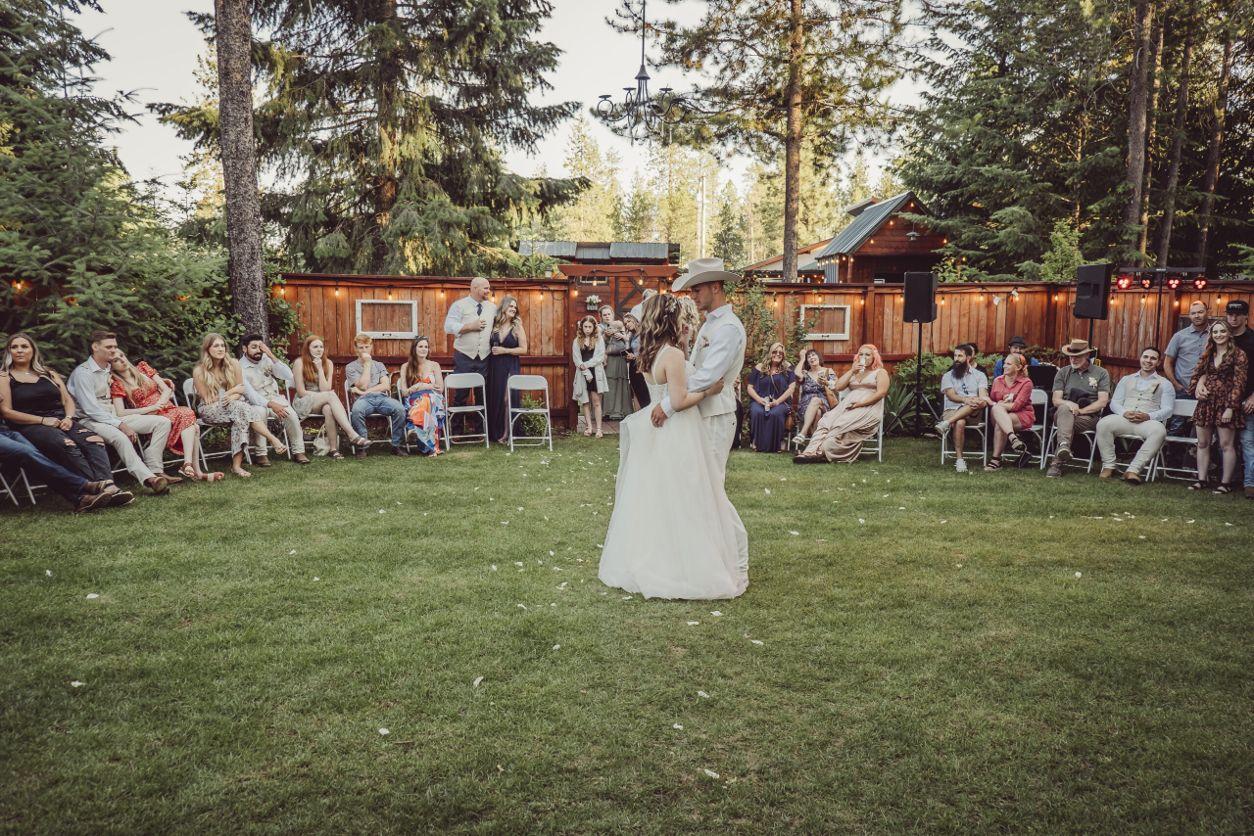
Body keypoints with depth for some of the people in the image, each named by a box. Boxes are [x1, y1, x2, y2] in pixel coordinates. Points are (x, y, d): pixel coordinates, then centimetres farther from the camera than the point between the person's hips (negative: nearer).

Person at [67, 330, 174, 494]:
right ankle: (149, 479, -48)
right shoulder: (83, 373, -8)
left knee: (162, 422, -9)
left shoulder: (109, 370, 18)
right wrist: (121, 425, -22)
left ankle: (155, 470, -23)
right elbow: (91, 409, -16)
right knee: (119, 437, -40)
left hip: (113, 417, 8)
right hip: (91, 421, -8)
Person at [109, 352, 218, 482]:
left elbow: (167, 390, 11)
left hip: (168, 408, 5)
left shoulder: (142, 368, 15)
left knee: (194, 427, -28)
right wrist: (151, 408, -14)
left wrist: (159, 404, -8)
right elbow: (120, 413, -10)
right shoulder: (117, 385, 3)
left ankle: (188, 464, -40)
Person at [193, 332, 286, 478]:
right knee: (240, 408, -34)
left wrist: (232, 397, -15)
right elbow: (207, 399, -3)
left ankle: (237, 464, -41)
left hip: (234, 405, 3)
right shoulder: (199, 371, -6)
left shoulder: (233, 364, 3)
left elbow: (241, 389, 8)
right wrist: (232, 390, -7)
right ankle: (272, 438, -41)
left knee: (240, 418, -35)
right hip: (210, 410, -3)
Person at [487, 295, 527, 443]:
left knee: (507, 399, -9)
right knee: (493, 398, 4)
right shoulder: (494, 325, 7)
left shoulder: (517, 326, 0)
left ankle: (506, 433, -3)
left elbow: (523, 349, -5)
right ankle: (494, 432, 14)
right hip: (494, 366, 3)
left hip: (510, 367, -3)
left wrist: (504, 350, -11)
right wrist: (491, 350, -3)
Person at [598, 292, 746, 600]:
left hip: (654, 433, 9)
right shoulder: (673, 355, -18)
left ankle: (647, 563, 25)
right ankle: (684, 567, 8)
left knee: (651, 500, 15)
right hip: (676, 437, -9)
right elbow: (679, 402, -22)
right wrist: (708, 391, -11)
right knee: (678, 503, 0)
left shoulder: (648, 353, 8)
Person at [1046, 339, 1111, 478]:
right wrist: (1069, 404, -17)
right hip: (1063, 414, 1)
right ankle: (1064, 446, -58)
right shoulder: (1063, 372, 16)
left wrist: (1081, 410, -12)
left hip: (1089, 416, -1)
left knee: (1065, 424, -33)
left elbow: (1102, 402, 0)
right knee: (1065, 409, -35)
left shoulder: (1101, 373, 10)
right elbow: (1056, 400, 6)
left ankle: (1057, 463, -34)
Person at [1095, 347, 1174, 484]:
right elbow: (1114, 402, 15)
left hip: (1148, 421, -2)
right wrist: (1124, 412, -9)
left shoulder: (1165, 384, 18)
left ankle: (1133, 470, -38)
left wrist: (1148, 416, -16)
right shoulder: (1126, 379, 25)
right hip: (1124, 418, 2)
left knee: (1159, 431, -37)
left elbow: (1167, 410, 5)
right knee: (1103, 424, -30)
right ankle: (1108, 466, -24)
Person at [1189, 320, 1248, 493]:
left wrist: (1230, 408, -15)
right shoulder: (1207, 354, 13)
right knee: (1202, 444, 8)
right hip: (1206, 403, 6)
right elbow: (1198, 375, 17)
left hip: (1225, 405, -6)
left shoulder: (1238, 355, -5)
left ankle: (1226, 483, 5)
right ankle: (1202, 479, 15)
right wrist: (1198, 387, -5)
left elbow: (1239, 383, -10)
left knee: (1226, 445, -2)